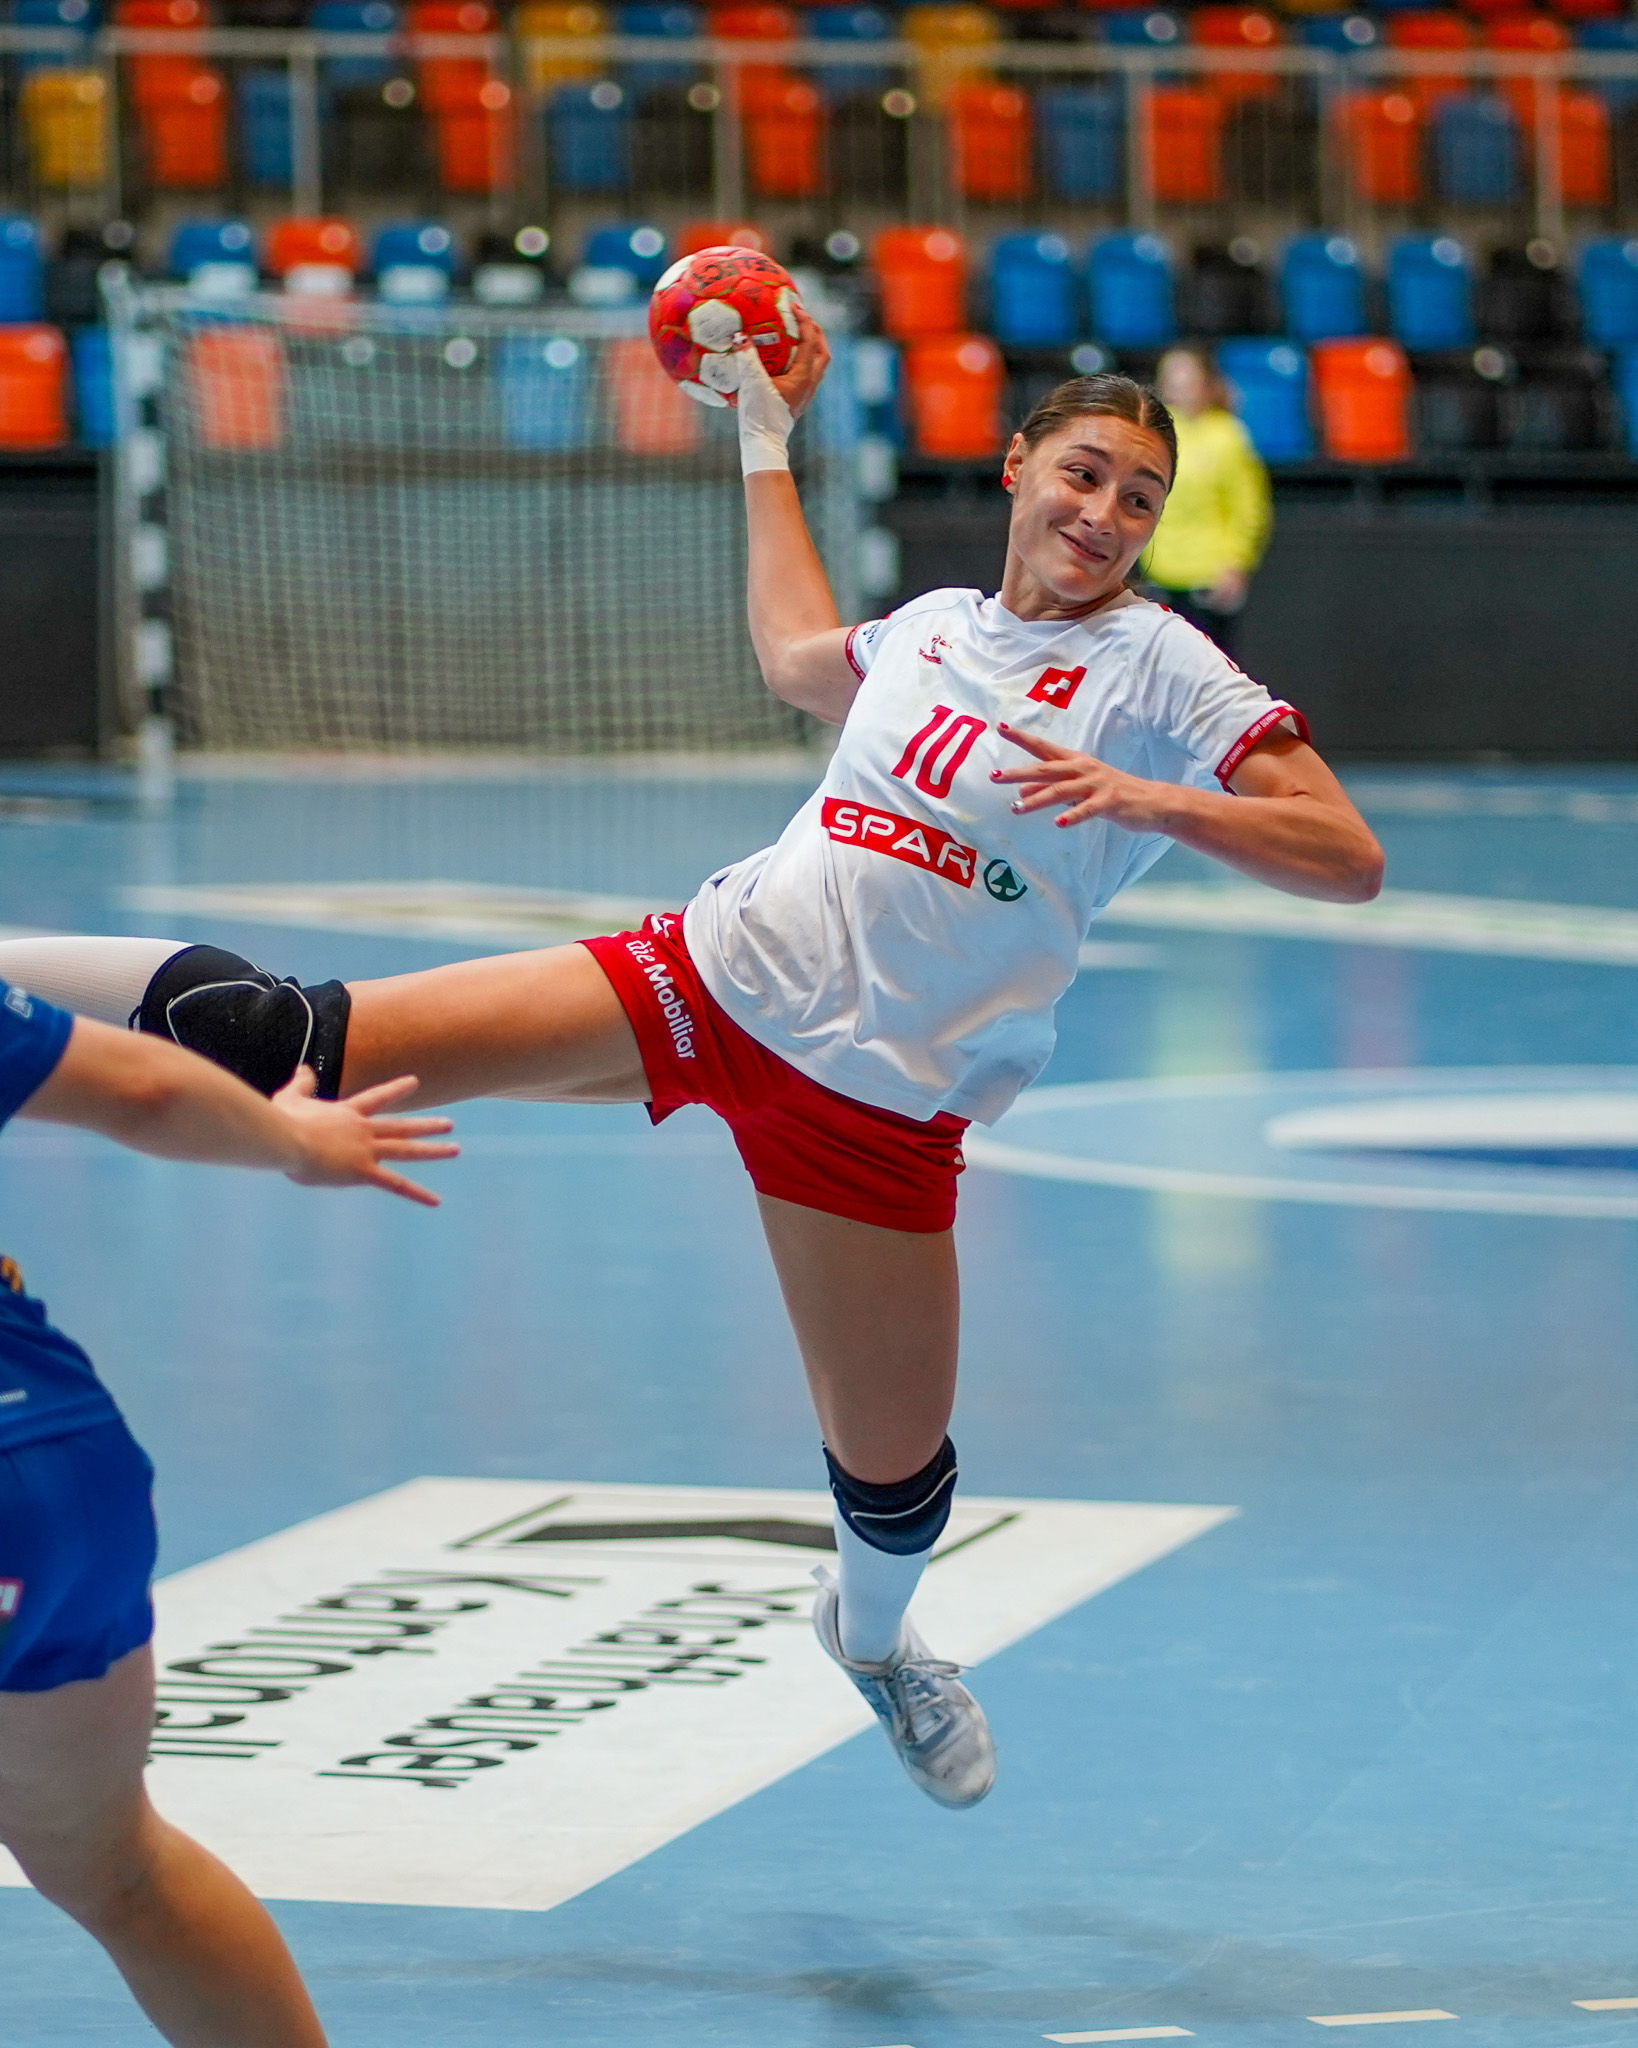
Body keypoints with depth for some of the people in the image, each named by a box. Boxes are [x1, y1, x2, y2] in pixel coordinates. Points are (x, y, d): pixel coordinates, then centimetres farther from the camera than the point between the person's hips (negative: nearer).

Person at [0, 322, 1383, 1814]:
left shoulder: (1159, 668, -4)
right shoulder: (937, 623, 11)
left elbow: (1350, 859, -13)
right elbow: (795, 657, 36)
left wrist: (1148, 798, -24)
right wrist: (766, 433, 38)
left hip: (881, 1100, -2)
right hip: (721, 974, 3)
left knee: (893, 1464, 5)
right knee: (297, 1047, -11)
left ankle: (876, 1638, 40)